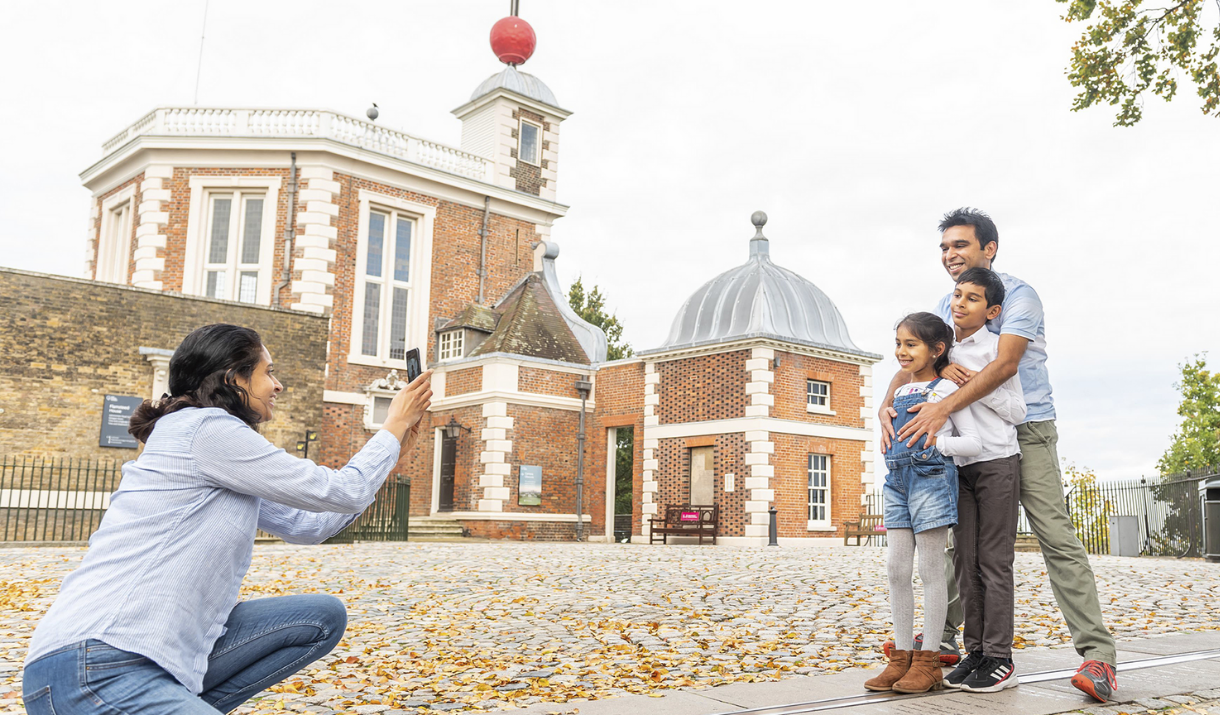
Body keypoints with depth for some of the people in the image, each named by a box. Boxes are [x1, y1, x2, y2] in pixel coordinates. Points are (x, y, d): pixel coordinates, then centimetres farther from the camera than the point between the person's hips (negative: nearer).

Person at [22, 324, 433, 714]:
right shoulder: (206, 428, -10)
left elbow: (305, 524, 23)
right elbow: (342, 493, -7)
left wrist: (392, 454, 24)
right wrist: (394, 427, 8)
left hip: (158, 654, 10)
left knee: (323, 617, 5)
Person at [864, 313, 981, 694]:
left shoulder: (945, 388, -1)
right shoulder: (899, 392, 18)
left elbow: (973, 442, -5)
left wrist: (935, 442, -12)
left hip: (931, 477, -7)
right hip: (897, 480, 7)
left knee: (930, 569, -1)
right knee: (896, 569, 4)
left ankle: (927, 662, 5)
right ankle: (902, 657, 12)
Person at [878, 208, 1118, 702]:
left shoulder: (1019, 295, -10)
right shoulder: (946, 307, 11)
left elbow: (1006, 363, -24)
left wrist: (945, 406, -35)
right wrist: (888, 404, -18)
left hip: (1027, 430, -6)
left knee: (1057, 538, -12)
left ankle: (1097, 654, -9)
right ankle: (944, 635, 21)